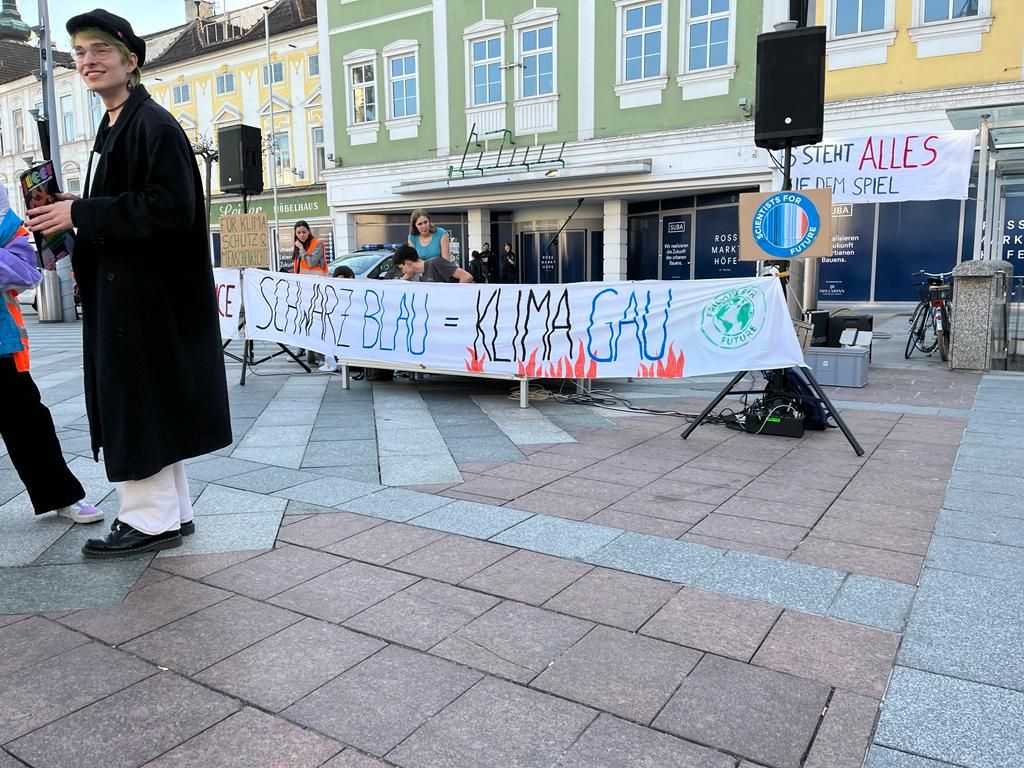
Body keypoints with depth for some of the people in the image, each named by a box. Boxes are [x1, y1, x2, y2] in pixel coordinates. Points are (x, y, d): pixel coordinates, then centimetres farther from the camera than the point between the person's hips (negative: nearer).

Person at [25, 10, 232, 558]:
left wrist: (80, 214, -18)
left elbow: (172, 207, -21)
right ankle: (170, 512, 22)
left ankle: (151, 520, 8)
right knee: (144, 403, 12)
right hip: (122, 290, 10)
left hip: (146, 291, -10)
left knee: (140, 402, -4)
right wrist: (78, 229, 7)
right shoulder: (112, 127, 18)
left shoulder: (154, 125, -11)